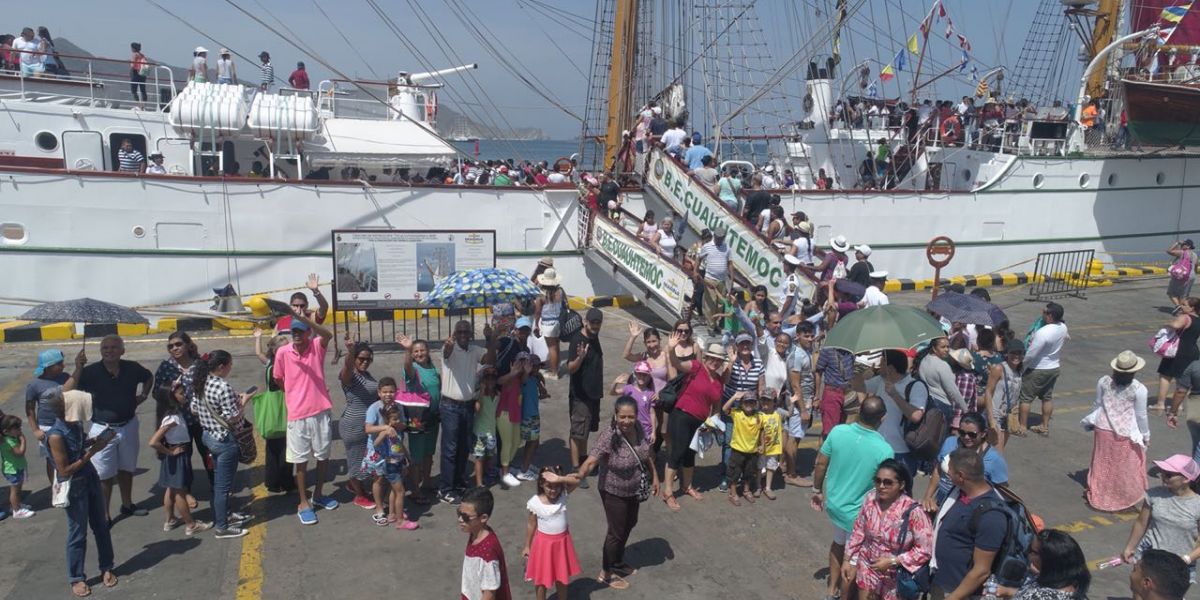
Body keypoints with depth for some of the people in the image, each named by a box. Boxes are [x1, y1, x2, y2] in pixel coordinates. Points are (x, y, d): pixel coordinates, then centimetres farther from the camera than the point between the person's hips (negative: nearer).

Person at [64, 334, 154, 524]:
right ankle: (104, 514, 14)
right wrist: (78, 369, -35)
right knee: (104, 475, 3)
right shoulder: (91, 372, -16)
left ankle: (127, 505, 37)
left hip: (128, 426, 4)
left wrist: (143, 395, 5)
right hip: (103, 428, -4)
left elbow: (149, 377, 17)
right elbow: (66, 392, -27)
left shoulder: (132, 368, -6)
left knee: (126, 469, 20)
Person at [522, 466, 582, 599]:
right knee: (541, 578, 13)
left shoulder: (563, 494, -14)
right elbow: (531, 525, -6)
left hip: (562, 542, 2)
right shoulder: (535, 502, -18)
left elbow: (577, 481, -29)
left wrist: (559, 479, -42)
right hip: (544, 542, -2)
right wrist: (527, 546, 2)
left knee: (562, 577, 19)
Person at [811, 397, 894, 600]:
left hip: (833, 503, 5)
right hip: (857, 513, -5)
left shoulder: (838, 431, -15)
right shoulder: (884, 450, -25)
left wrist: (817, 490, 13)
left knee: (838, 544, 31)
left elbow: (820, 465, -4)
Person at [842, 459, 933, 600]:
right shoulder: (870, 498, -13)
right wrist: (848, 559, 2)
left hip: (896, 574, -3)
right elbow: (858, 531, 0)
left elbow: (925, 550, -21)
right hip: (867, 566, 3)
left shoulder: (913, 511, -27)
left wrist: (892, 561, -23)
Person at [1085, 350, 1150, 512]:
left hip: (1103, 429, 3)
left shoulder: (1104, 381, -9)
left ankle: (1098, 496, 30)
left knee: (1102, 464, 18)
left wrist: (1092, 422, 18)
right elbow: (1141, 416, -9)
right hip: (1125, 434, -3)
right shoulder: (1138, 389, -18)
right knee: (1124, 467, 13)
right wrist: (1146, 435, 6)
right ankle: (1122, 499, 24)